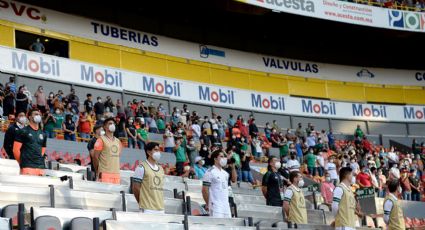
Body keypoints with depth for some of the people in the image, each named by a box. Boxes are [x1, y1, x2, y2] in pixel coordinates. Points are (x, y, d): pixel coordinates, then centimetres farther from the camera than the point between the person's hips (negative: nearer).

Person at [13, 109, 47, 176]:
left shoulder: (43, 134, 19)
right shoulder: (23, 132, 2)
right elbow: (16, 150, -1)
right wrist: (22, 163, 3)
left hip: (40, 167, 5)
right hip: (27, 167, -5)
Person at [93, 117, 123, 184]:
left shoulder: (118, 141, 18)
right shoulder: (101, 140, -1)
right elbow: (95, 157, -4)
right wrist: (98, 172, -2)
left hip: (116, 173, 6)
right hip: (105, 173, -6)